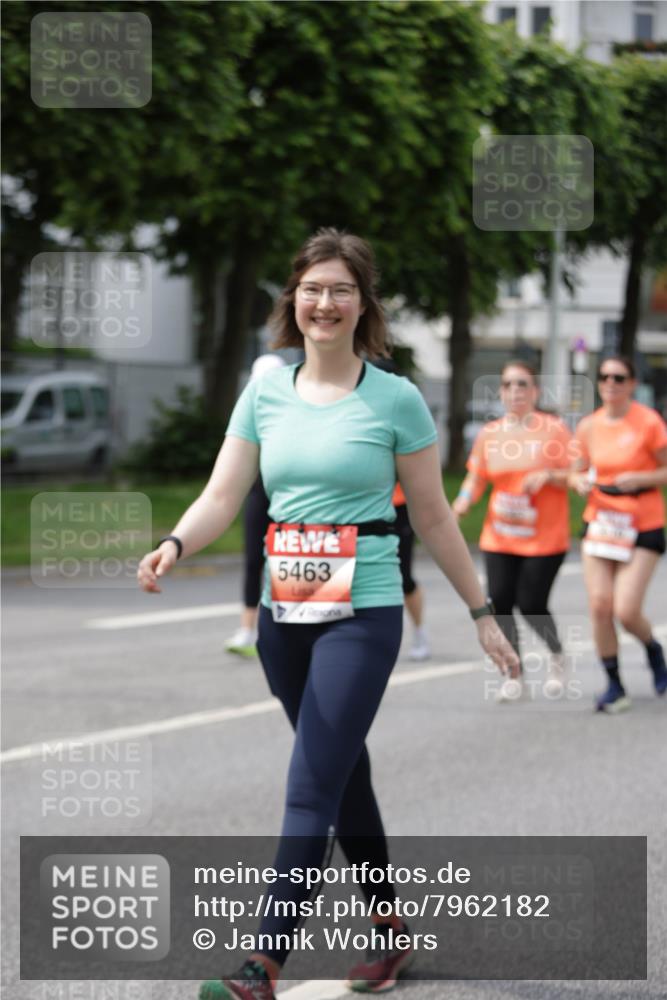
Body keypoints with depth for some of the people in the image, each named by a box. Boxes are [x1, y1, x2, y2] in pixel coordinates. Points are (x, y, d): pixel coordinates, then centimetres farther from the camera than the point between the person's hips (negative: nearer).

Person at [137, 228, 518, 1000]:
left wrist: (481, 613, 6)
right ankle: (389, 929, 30)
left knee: (312, 788, -12)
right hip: (283, 614, 5)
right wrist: (172, 546, -18)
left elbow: (432, 517, 3)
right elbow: (221, 498, 2)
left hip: (363, 613, -5)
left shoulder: (395, 400, -4)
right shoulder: (265, 395, 6)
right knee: (344, 776, 15)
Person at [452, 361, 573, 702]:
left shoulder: (553, 428, -3)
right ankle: (514, 675, 11)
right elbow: (476, 478, 9)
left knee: (531, 605, -7)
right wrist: (463, 501, -9)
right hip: (500, 536, 3)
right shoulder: (489, 434, 6)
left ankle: (555, 655, 23)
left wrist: (548, 475, -19)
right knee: (499, 602, -5)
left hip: (545, 536, -3)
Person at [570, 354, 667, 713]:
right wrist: (580, 481, -6)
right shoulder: (589, 426, 4)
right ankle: (614, 686, 7)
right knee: (599, 605, -7)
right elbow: (578, 471, 16)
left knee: (626, 612, -11)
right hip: (599, 522, 4)